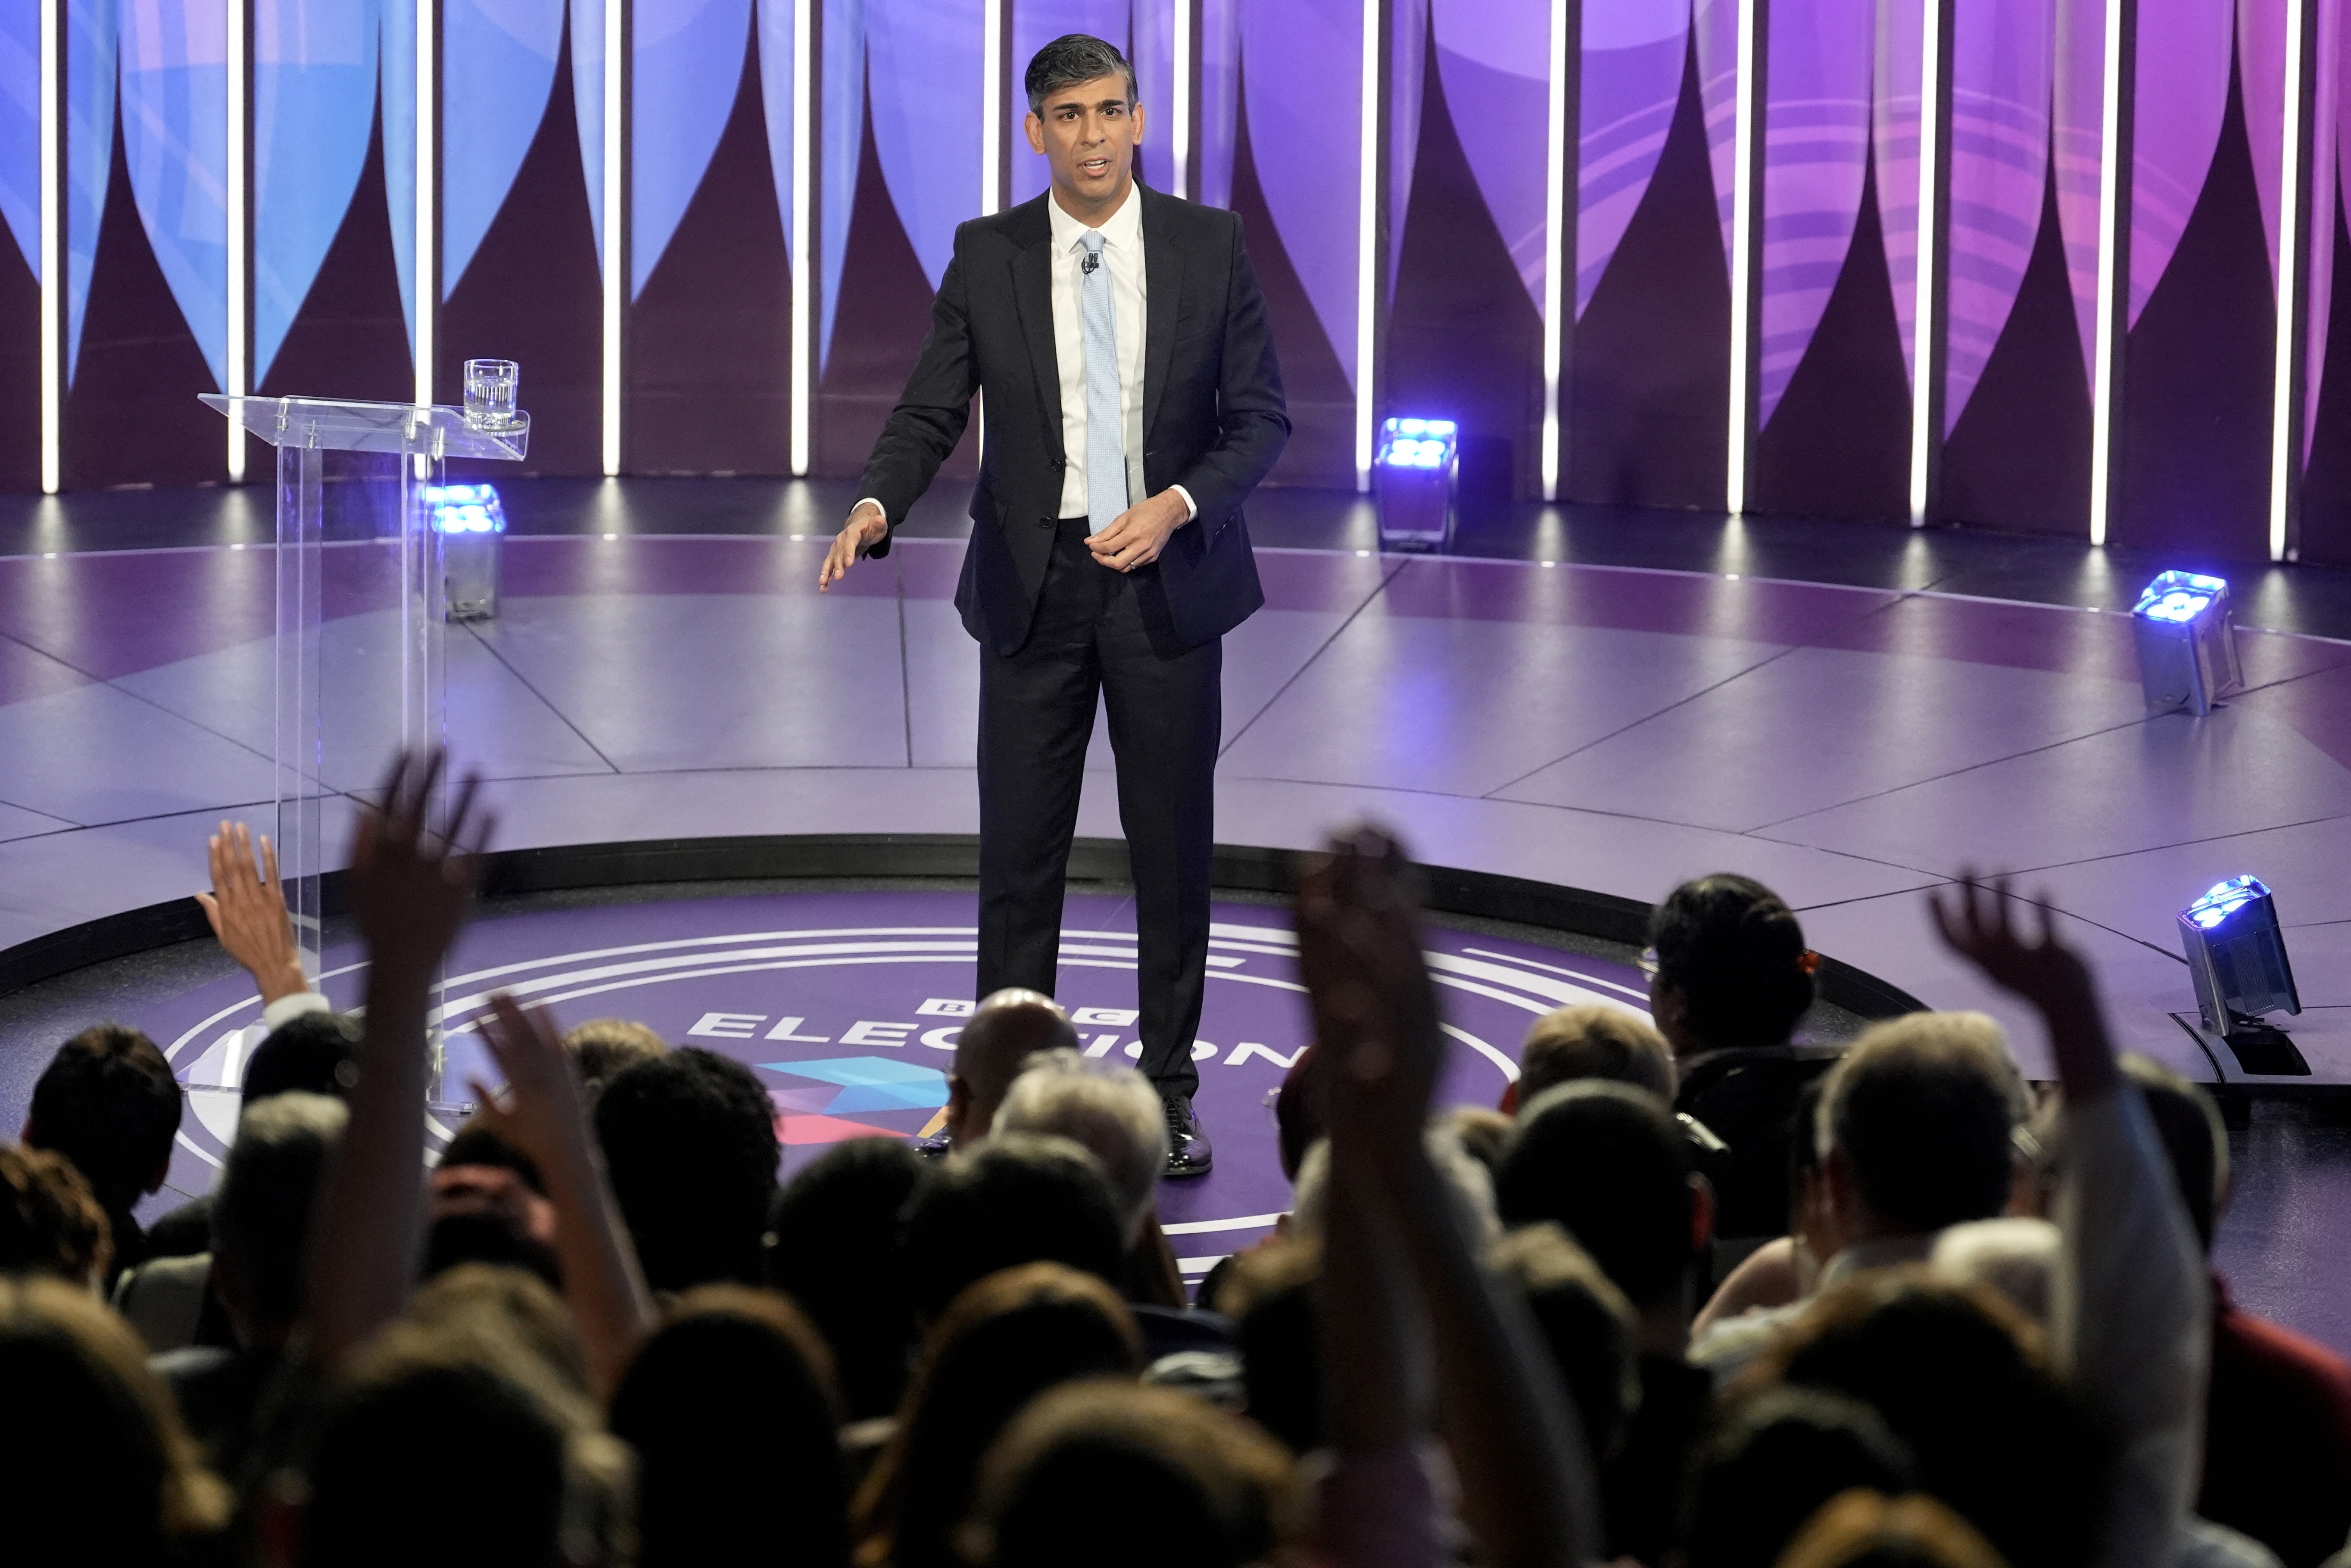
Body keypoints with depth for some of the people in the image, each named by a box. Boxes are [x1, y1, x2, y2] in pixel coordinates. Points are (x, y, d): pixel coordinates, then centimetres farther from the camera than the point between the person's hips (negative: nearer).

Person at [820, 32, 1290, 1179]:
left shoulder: (1209, 246, -2)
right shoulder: (987, 257, 0)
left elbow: (1261, 416, -1)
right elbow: (931, 411, -1)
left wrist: (1177, 506, -17)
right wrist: (878, 503, -21)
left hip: (1169, 579, 0)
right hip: (1035, 583, 0)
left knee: (1172, 848, 6)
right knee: (1018, 854, 3)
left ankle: (1168, 1090, 16)